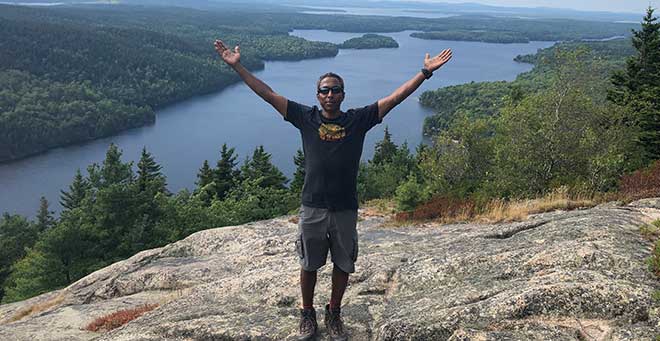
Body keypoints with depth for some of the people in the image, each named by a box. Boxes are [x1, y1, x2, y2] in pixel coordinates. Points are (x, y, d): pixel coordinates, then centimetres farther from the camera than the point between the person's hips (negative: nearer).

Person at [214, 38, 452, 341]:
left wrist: (426, 72, -8)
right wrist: (237, 66, -5)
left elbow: (396, 97, -3)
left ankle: (334, 314, 38)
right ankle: (307, 313, 37)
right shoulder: (306, 118, 0)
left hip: (346, 210, 1)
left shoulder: (359, 120, 0)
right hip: (312, 208, 0)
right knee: (309, 266, 15)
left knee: (343, 267, 15)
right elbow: (267, 94, -1)